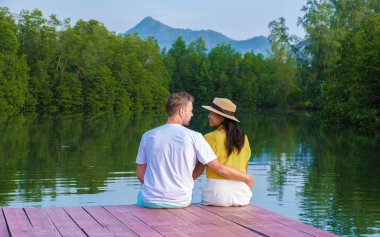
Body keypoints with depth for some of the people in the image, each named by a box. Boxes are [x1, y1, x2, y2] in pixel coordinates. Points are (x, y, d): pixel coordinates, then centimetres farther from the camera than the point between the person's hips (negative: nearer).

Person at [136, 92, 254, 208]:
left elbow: (140, 174, 5)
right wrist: (247, 178, 7)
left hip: (150, 202, 0)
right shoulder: (194, 137, -8)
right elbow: (219, 168, -7)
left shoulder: (148, 136, -2)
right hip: (181, 202, 0)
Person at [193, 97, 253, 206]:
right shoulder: (243, 138, 7)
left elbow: (199, 170, -2)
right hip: (242, 194, 5)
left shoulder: (210, 138, -7)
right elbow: (244, 170, 14)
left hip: (218, 192, -5)